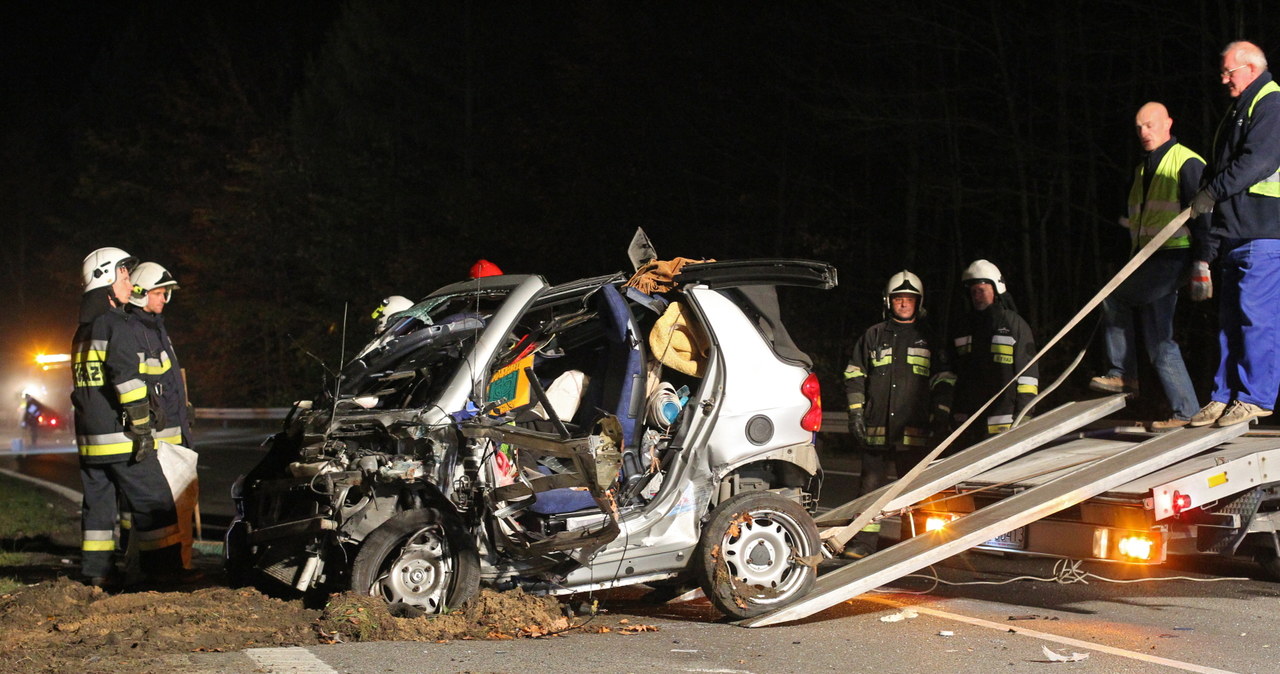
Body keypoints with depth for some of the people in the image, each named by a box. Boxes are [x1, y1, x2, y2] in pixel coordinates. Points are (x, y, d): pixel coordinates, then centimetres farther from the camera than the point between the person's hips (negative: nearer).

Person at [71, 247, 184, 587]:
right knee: (153, 503, -5)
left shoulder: (83, 331, 18)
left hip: (89, 436, 9)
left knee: (97, 501, 11)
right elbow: (127, 378, -19)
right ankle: (165, 569, -6)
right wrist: (142, 428, -18)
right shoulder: (119, 323, -11)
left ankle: (97, 570, 11)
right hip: (119, 434, -9)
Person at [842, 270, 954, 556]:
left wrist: (940, 413, 3)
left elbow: (944, 380, 16)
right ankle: (864, 541, 2)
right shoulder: (873, 336, 13)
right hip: (876, 427, 0)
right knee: (871, 484, -1)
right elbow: (854, 375, 14)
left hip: (914, 431, 0)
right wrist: (856, 413, 4)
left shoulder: (930, 340, 13)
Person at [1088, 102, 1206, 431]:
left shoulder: (1186, 164, -7)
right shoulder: (1143, 170, 19)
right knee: (1160, 343, 4)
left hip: (1173, 259, -9)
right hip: (1148, 262, 9)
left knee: (1114, 299, -15)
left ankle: (1122, 375, -3)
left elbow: (1200, 217, -13)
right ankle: (1186, 412, 5)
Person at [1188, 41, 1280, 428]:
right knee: (1230, 318, 9)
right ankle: (1225, 396, 12)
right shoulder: (1239, 110, 24)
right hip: (1235, 232, 10)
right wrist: (1209, 248, 22)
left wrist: (1213, 192, -15)